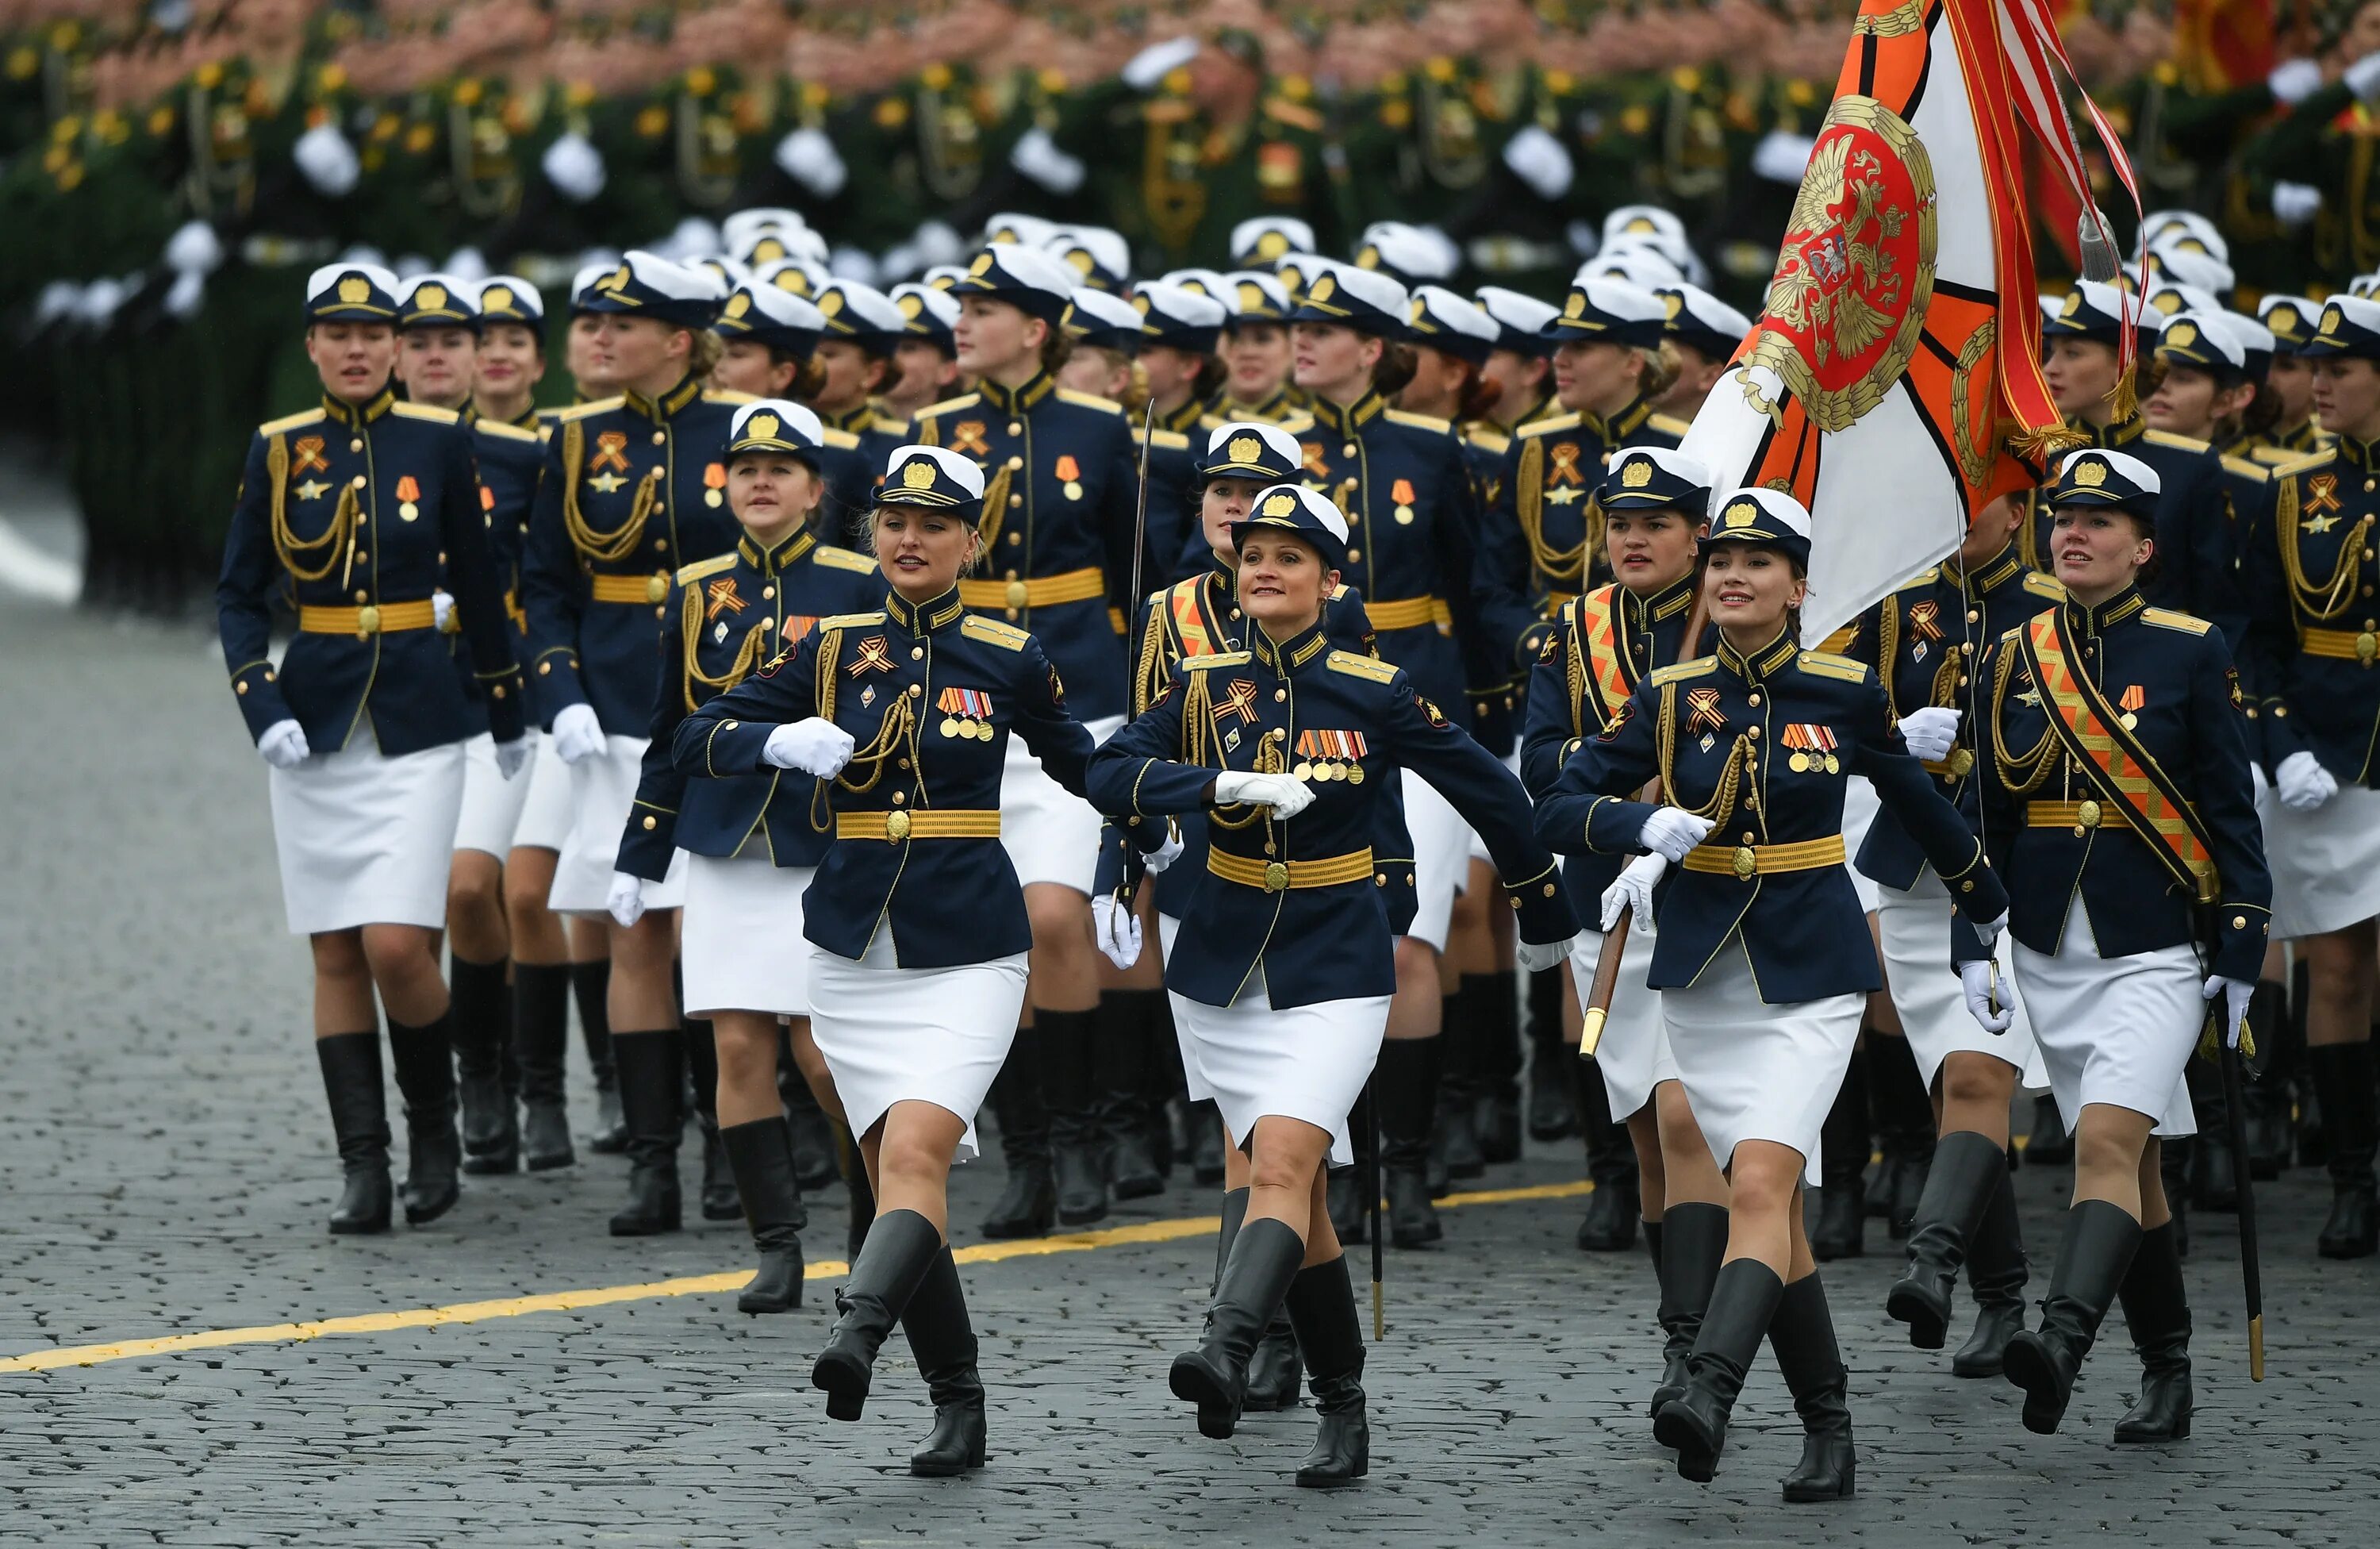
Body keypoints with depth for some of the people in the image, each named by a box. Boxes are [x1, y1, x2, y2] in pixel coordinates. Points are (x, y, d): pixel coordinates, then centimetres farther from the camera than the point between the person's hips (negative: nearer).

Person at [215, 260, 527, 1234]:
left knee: (396, 944, -12)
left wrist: (508, 717, 14)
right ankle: (362, 1169, 6)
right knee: (335, 954, 2)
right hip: (313, 720, 2)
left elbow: (479, 588, 8)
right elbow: (239, 597, 4)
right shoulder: (277, 450, 3)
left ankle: (434, 1126, 11)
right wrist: (264, 711, -9)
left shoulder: (438, 442, 0)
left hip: (415, 717, -2)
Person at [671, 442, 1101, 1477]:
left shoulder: (1009, 659, 3)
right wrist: (780, 741, -16)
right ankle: (957, 1405, 8)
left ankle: (855, 1336, -42)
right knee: (894, 1170, 1)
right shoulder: (831, 650, 6)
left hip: (969, 956, -3)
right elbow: (696, 744, 2)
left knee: (914, 1150, -22)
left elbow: (1080, 764, 20)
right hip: (853, 953, 3)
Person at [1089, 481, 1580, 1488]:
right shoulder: (1203, 685, 2)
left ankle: (1228, 1353, -42)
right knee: (1295, 1186, 8)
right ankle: (1342, 1412, 15)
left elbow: (1489, 793, 7)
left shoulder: (1375, 693, -4)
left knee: (1282, 1164, -23)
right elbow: (1110, 775, -12)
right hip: (1222, 967, 3)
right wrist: (1226, 784, -28)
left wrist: (1545, 918, 17)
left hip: (1334, 971, -3)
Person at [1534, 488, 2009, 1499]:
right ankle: (1828, 1433, 16)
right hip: (1702, 979, 3)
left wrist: (1988, 908, 29)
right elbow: (1557, 810, -1)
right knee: (1775, 1210, 6)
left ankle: (1709, 1395, -37)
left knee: (1760, 1184, -22)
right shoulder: (1669, 698, 1)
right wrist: (1644, 825, -22)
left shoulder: (1847, 694, -2)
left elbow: (1919, 806, 15)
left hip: (1812, 980, -3)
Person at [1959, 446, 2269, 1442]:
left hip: (2158, 950, -4)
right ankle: (2167, 1375, 18)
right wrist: (1971, 945, 3)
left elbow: (2233, 815, -1)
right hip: (2051, 949, 4)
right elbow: (1988, 816, 11)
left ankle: (2063, 1344, -34)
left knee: (2108, 1140, -20)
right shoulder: (2014, 660, 7)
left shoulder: (2192, 653, -3)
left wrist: (2240, 957, -5)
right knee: (2130, 1163, 10)